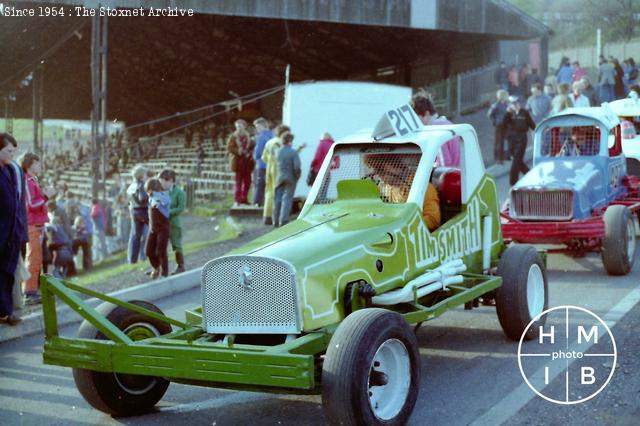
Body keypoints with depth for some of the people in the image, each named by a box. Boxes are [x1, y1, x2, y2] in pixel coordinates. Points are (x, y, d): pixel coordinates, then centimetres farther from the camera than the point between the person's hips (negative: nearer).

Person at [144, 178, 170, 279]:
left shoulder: (163, 196, -15)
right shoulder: (151, 199, 6)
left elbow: (167, 201, -43)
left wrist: (154, 194, -46)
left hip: (163, 229, -7)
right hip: (152, 229, 7)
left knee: (161, 252, -7)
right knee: (149, 251, 7)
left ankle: (164, 274, 7)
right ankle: (157, 268, 33)